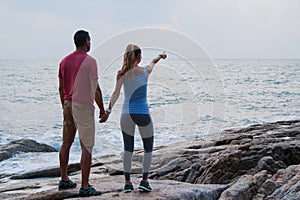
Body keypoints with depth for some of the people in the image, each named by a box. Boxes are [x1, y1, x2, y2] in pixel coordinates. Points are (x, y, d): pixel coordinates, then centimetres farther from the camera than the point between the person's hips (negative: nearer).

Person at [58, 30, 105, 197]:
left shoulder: (65, 61, 10)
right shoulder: (89, 61, -10)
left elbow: (61, 88, 14)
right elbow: (96, 89, -12)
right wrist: (102, 109, -4)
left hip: (68, 104, 7)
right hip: (84, 106, -7)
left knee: (66, 143, 17)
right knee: (87, 147, -4)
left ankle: (64, 179, 27)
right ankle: (85, 187, -5)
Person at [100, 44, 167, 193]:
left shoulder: (122, 74, -3)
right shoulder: (145, 71, -2)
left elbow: (116, 93, -13)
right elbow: (153, 62, 20)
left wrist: (108, 111, -16)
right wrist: (160, 56, 41)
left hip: (127, 114, 2)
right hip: (143, 115, -2)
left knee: (128, 149, 10)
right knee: (148, 148, 14)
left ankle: (127, 183, 8)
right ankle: (144, 180, 6)